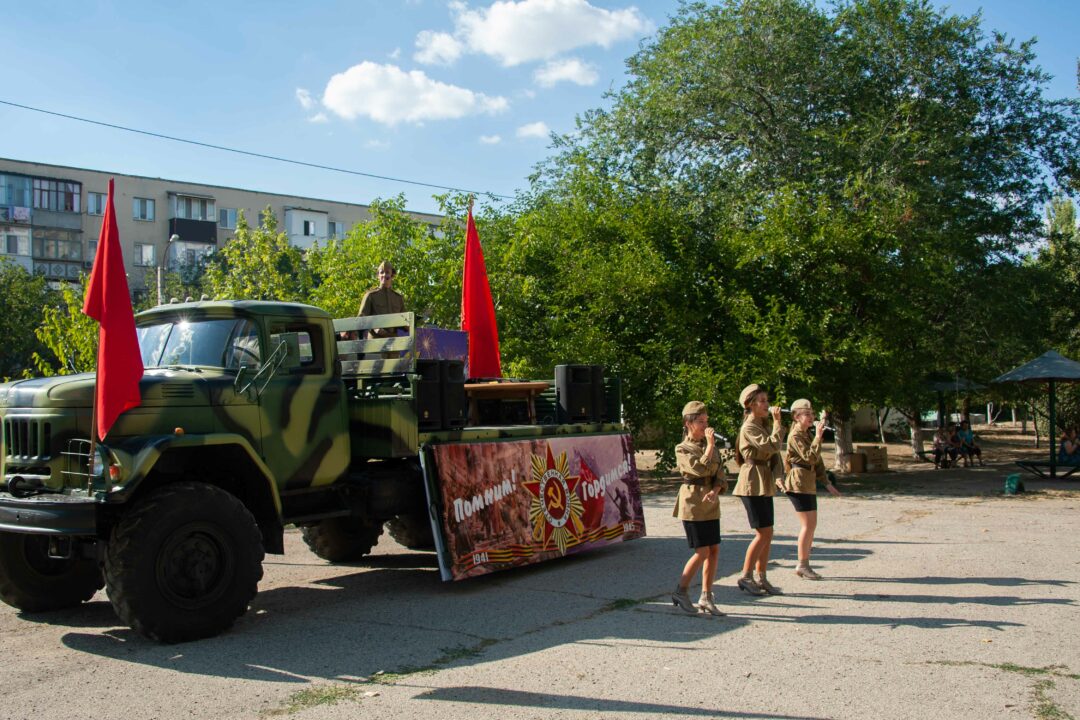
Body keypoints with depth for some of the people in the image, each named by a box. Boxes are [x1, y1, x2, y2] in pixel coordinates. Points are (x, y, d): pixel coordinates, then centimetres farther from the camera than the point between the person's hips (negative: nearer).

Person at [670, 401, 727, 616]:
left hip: (711, 505, 6)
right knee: (702, 552, -7)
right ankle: (680, 591, 8)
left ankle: (706, 597, 12)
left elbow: (720, 474, 7)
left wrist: (715, 491, -12)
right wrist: (710, 445, -16)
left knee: (715, 550, 3)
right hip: (692, 504, -6)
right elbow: (700, 469, -21)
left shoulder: (710, 445, 12)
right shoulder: (682, 449, -6)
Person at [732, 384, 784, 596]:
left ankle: (762, 578, 14)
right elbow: (772, 446, -24)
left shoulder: (763, 426, 18)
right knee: (763, 533, -9)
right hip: (753, 484, -9)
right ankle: (745, 577, 0)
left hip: (764, 485, 9)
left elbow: (772, 450, 21)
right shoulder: (749, 428, -13)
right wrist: (777, 422, -16)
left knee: (767, 534, 9)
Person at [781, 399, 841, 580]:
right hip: (798, 483, -9)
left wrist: (827, 483, 18)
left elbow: (817, 461, 21)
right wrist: (818, 437, -23)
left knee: (812, 525, 10)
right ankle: (802, 565, -2)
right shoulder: (795, 436, -11)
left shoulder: (807, 434, 17)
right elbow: (809, 457, -23)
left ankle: (805, 564, 16)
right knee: (807, 525, -9)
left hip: (809, 483, 9)